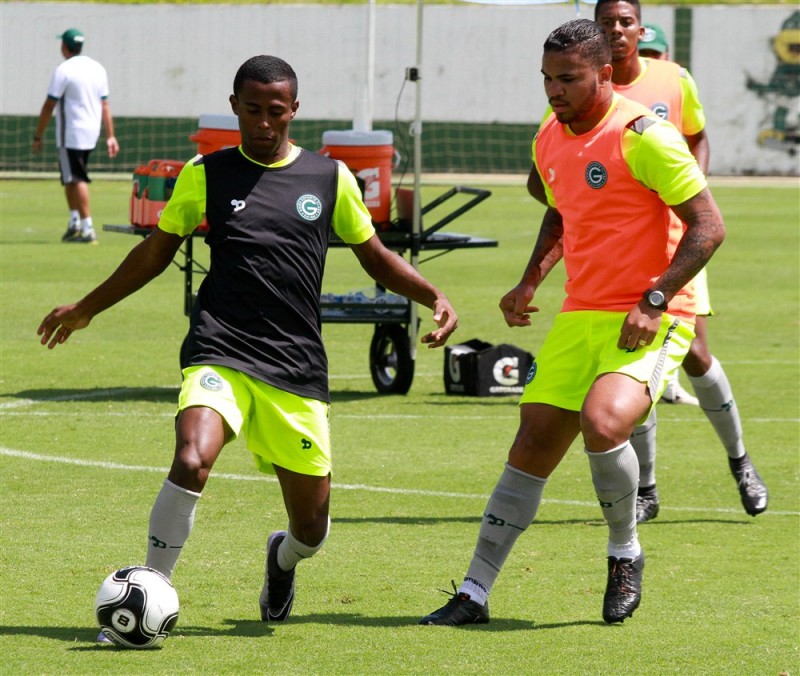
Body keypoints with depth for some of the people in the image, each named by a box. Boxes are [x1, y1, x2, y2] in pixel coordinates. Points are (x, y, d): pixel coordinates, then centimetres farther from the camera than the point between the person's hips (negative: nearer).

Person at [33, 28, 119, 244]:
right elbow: (105, 106, 9)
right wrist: (110, 136, 10)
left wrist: (38, 136, -7)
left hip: (70, 134, -7)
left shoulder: (64, 70, -13)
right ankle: (75, 222, 15)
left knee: (76, 179, -6)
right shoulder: (98, 69, 8)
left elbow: (49, 106, -12)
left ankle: (87, 228, -12)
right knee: (71, 178, 19)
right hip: (91, 134, 7)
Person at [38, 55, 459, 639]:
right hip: (220, 354, -2)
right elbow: (156, 252, 18)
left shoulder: (331, 178, 8)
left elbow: (375, 256, 18)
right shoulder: (205, 175, 6)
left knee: (313, 529, 5)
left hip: (298, 367, 2)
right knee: (192, 460, -32)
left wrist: (435, 298, 3)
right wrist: (87, 308, 24)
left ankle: (282, 560, 45)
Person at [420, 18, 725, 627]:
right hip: (580, 317, 7)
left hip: (649, 322, -7)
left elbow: (709, 226, -15)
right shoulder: (549, 141, 10)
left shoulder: (642, 136, -14)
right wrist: (530, 282, 16)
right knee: (531, 449, 3)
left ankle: (625, 554, -4)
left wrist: (654, 302, -20)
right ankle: (474, 594, 10)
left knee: (602, 422, -30)